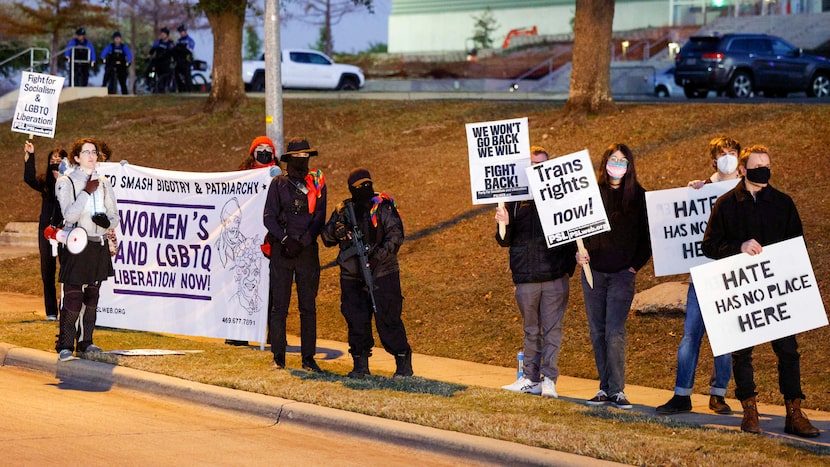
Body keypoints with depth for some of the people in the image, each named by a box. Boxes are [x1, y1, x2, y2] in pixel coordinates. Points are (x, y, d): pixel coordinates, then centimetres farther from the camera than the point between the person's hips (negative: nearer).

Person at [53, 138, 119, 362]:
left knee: (92, 296, 10)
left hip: (99, 246, 5)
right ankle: (65, 345, -5)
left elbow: (115, 216, 12)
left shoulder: (104, 183, 11)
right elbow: (69, 215, -15)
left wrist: (107, 221, -11)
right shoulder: (66, 182, -3)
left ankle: (85, 342, 19)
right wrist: (86, 191, -18)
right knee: (73, 298, -10)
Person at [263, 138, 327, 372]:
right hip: (281, 251, -1)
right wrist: (285, 239, -13)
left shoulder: (317, 183, 7)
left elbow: (319, 219, 1)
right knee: (279, 306, -1)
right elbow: (268, 217, 0)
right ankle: (278, 357, 5)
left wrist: (301, 243, -11)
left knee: (308, 306, 4)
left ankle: (308, 357, 9)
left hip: (308, 250, 1)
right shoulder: (278, 183, 5)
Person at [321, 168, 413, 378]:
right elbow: (326, 238, 12)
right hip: (352, 277, 4)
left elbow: (396, 234, -10)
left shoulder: (383, 206, -1)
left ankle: (403, 364, 4)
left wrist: (380, 254, -24)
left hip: (382, 274, -4)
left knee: (387, 319, -6)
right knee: (356, 321, 4)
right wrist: (335, 231, -11)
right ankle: (360, 365, 14)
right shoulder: (343, 210, 11)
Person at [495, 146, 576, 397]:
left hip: (555, 276, -2)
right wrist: (503, 225, -14)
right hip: (526, 277, 2)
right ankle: (530, 378, 16)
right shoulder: (515, 198, 6)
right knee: (531, 330, 10)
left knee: (552, 329, -4)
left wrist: (569, 266, -5)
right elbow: (505, 241, 7)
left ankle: (549, 379, -3)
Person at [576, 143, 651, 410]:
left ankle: (616, 391, -9)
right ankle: (605, 388, 11)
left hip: (622, 273, -3)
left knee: (614, 332, -12)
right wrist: (579, 251, -8)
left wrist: (636, 265, -3)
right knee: (597, 332, 4)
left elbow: (646, 236, 6)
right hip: (593, 270, 3)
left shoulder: (639, 197, 4)